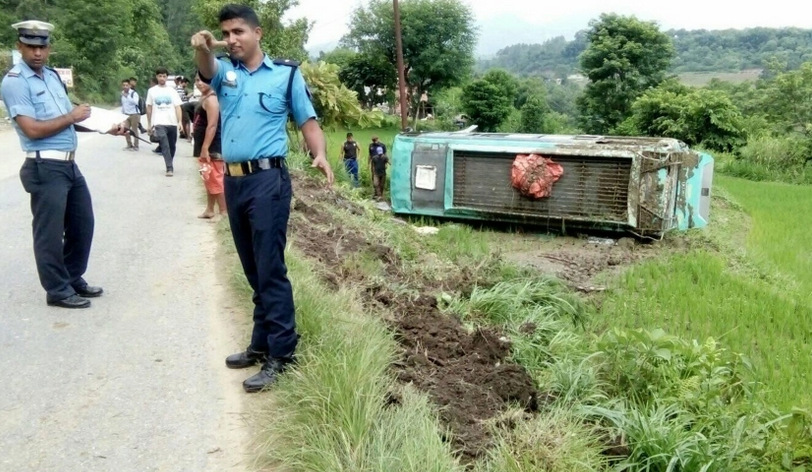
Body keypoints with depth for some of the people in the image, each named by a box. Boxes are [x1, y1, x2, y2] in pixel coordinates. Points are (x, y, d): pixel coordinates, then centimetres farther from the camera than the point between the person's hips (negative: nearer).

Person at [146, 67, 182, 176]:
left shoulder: (172, 91, 6)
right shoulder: (152, 91, 6)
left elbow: (177, 107, 2)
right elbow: (149, 108, 11)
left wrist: (180, 122, -9)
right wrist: (149, 124, 10)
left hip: (172, 123, 2)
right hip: (159, 123, -2)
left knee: (172, 146, 11)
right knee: (165, 145, -17)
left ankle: (170, 166, 30)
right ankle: (170, 168, -21)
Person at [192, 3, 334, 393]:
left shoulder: (286, 74, 2)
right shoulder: (225, 72, 11)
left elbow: (307, 121, 1)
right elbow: (206, 69, -12)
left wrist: (320, 155, -18)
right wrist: (202, 49, -36)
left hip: (268, 179, -5)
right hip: (233, 180, 6)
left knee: (271, 269, -7)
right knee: (253, 270, 12)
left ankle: (280, 353, -3)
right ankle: (261, 344, 22)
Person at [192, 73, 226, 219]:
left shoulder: (211, 99, -16)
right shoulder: (203, 98, 16)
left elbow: (212, 126, -23)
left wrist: (205, 148, -25)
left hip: (212, 148, -11)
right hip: (206, 147, 11)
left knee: (216, 180, -9)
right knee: (209, 180, 17)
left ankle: (224, 213, -6)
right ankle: (209, 210, 26)